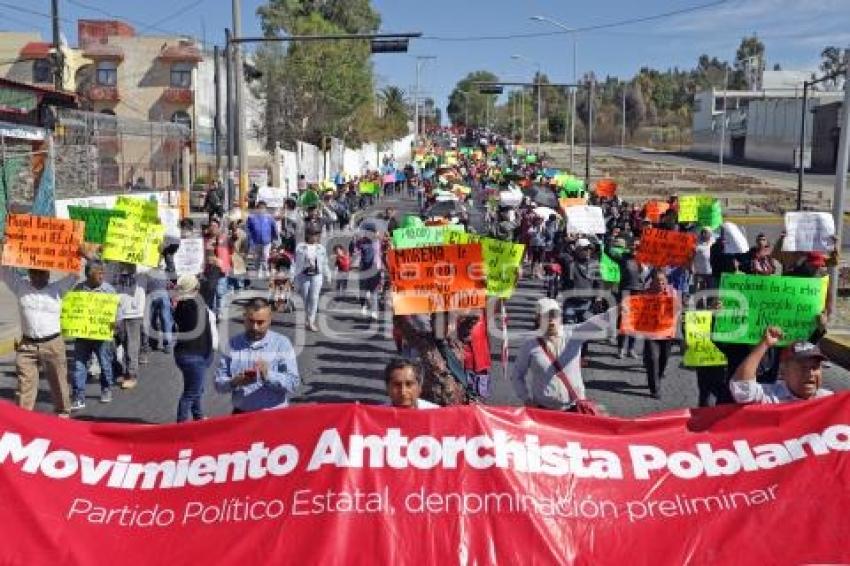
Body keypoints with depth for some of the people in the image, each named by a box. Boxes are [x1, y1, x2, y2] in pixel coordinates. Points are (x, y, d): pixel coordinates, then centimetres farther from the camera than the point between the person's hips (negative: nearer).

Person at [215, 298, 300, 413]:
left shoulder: (282, 343, 2)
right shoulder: (233, 343, 9)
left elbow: (293, 383, -5)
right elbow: (219, 383, 7)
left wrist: (268, 375, -20)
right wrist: (234, 382, -12)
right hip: (241, 414, 2)